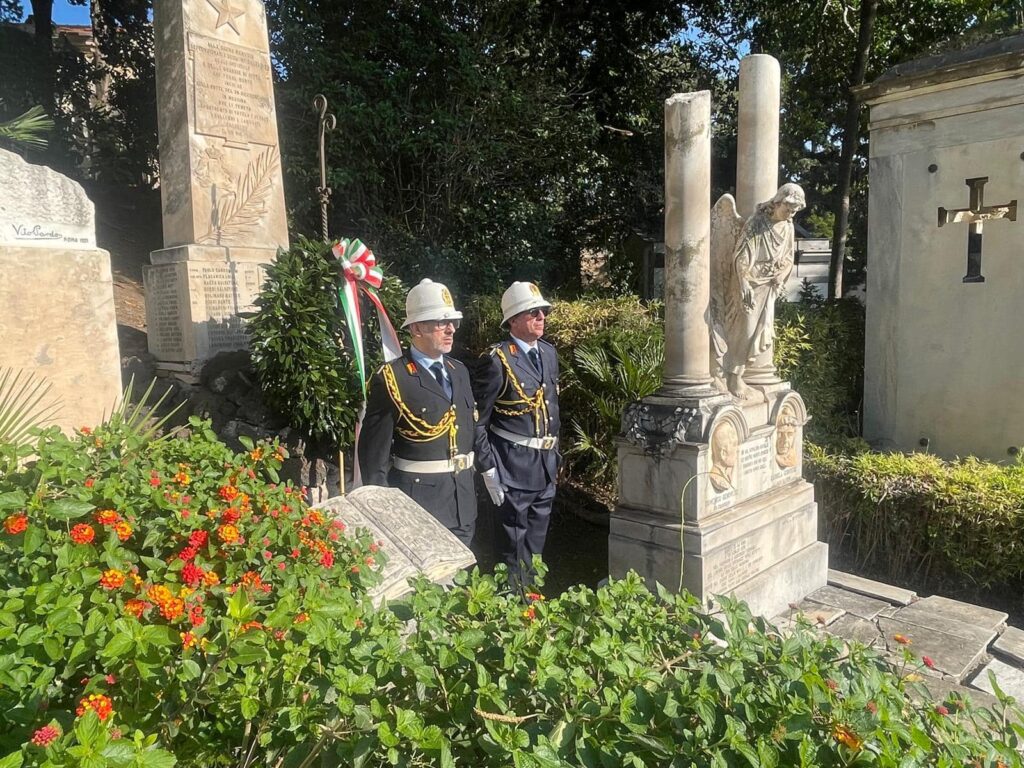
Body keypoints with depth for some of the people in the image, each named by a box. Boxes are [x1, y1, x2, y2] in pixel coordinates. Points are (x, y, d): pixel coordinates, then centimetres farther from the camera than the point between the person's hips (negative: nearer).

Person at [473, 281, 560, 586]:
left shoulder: (549, 353, 8)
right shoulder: (496, 360, -15)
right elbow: (477, 420, -12)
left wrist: (555, 453, 15)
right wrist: (487, 467, -14)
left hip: (546, 462, 7)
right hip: (514, 464, -7)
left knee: (537, 538, 20)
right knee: (515, 540, 4)